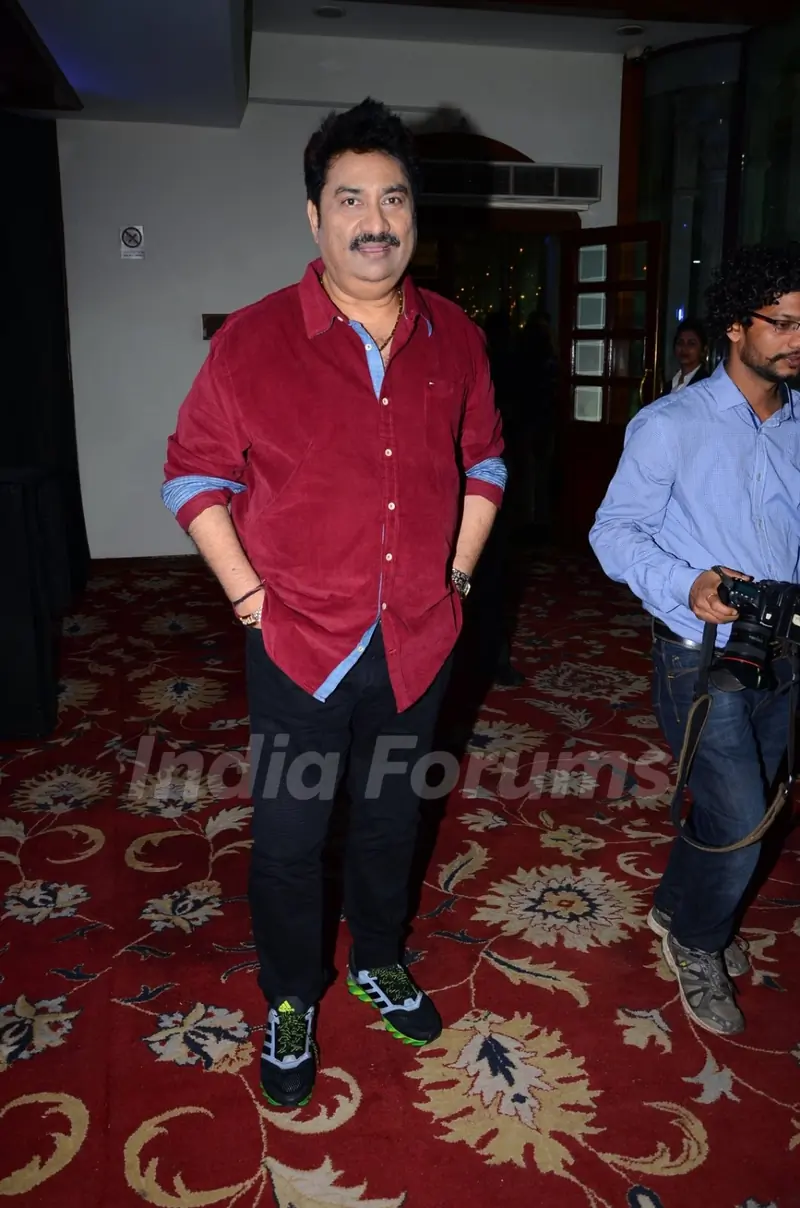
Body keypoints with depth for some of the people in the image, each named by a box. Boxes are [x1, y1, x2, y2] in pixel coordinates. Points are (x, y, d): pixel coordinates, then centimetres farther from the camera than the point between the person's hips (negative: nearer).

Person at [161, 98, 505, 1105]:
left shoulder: (455, 339, 0)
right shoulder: (252, 340, -11)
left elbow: (483, 460, 12)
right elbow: (193, 472, -4)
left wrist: (458, 572, 6)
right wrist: (246, 592, -9)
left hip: (418, 641, 3)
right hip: (300, 643, -3)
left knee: (390, 817, 21)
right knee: (289, 837, 11)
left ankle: (379, 962, 47)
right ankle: (290, 1002, 36)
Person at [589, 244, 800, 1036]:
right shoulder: (670, 426, -11)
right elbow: (614, 531, -10)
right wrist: (685, 587, -26)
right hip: (702, 654, -6)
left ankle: (681, 912, 45)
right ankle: (697, 940, 24)